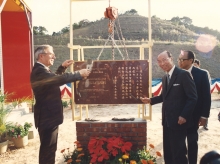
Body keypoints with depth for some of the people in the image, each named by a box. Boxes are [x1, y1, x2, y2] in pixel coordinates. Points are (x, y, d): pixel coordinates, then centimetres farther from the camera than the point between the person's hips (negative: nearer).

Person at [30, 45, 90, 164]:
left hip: (48, 116, 11)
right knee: (48, 148, -3)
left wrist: (63, 67, 17)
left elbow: (54, 79, 28)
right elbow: (59, 79, -33)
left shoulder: (41, 70, 13)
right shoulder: (39, 71, -21)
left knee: (48, 148, 19)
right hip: (47, 117, -11)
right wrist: (79, 74, -23)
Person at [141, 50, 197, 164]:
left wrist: (184, 116, -19)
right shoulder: (164, 78, 12)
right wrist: (151, 100, 8)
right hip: (167, 120, 8)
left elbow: (192, 98, -15)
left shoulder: (183, 74, -13)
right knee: (168, 150, 15)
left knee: (178, 151, 0)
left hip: (178, 120, -8)